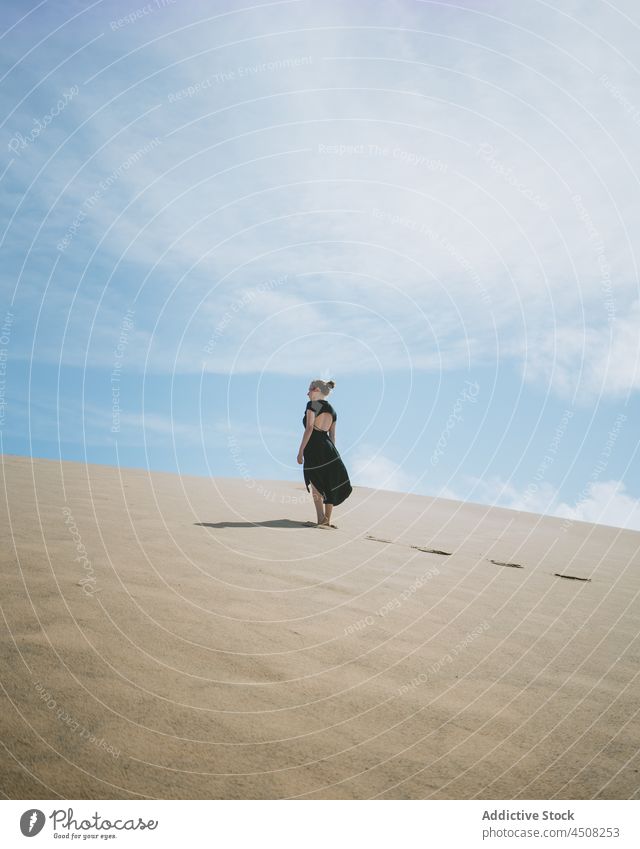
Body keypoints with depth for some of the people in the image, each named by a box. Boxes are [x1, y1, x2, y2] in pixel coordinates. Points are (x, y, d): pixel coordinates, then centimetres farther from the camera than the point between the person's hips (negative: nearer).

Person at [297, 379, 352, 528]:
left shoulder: (312, 405, -3)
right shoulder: (332, 411, 18)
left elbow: (309, 428, -12)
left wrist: (301, 451, -12)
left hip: (313, 447, -6)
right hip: (328, 448, 6)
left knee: (316, 486, 0)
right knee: (329, 486, 11)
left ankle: (321, 520, -5)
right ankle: (327, 520, 14)